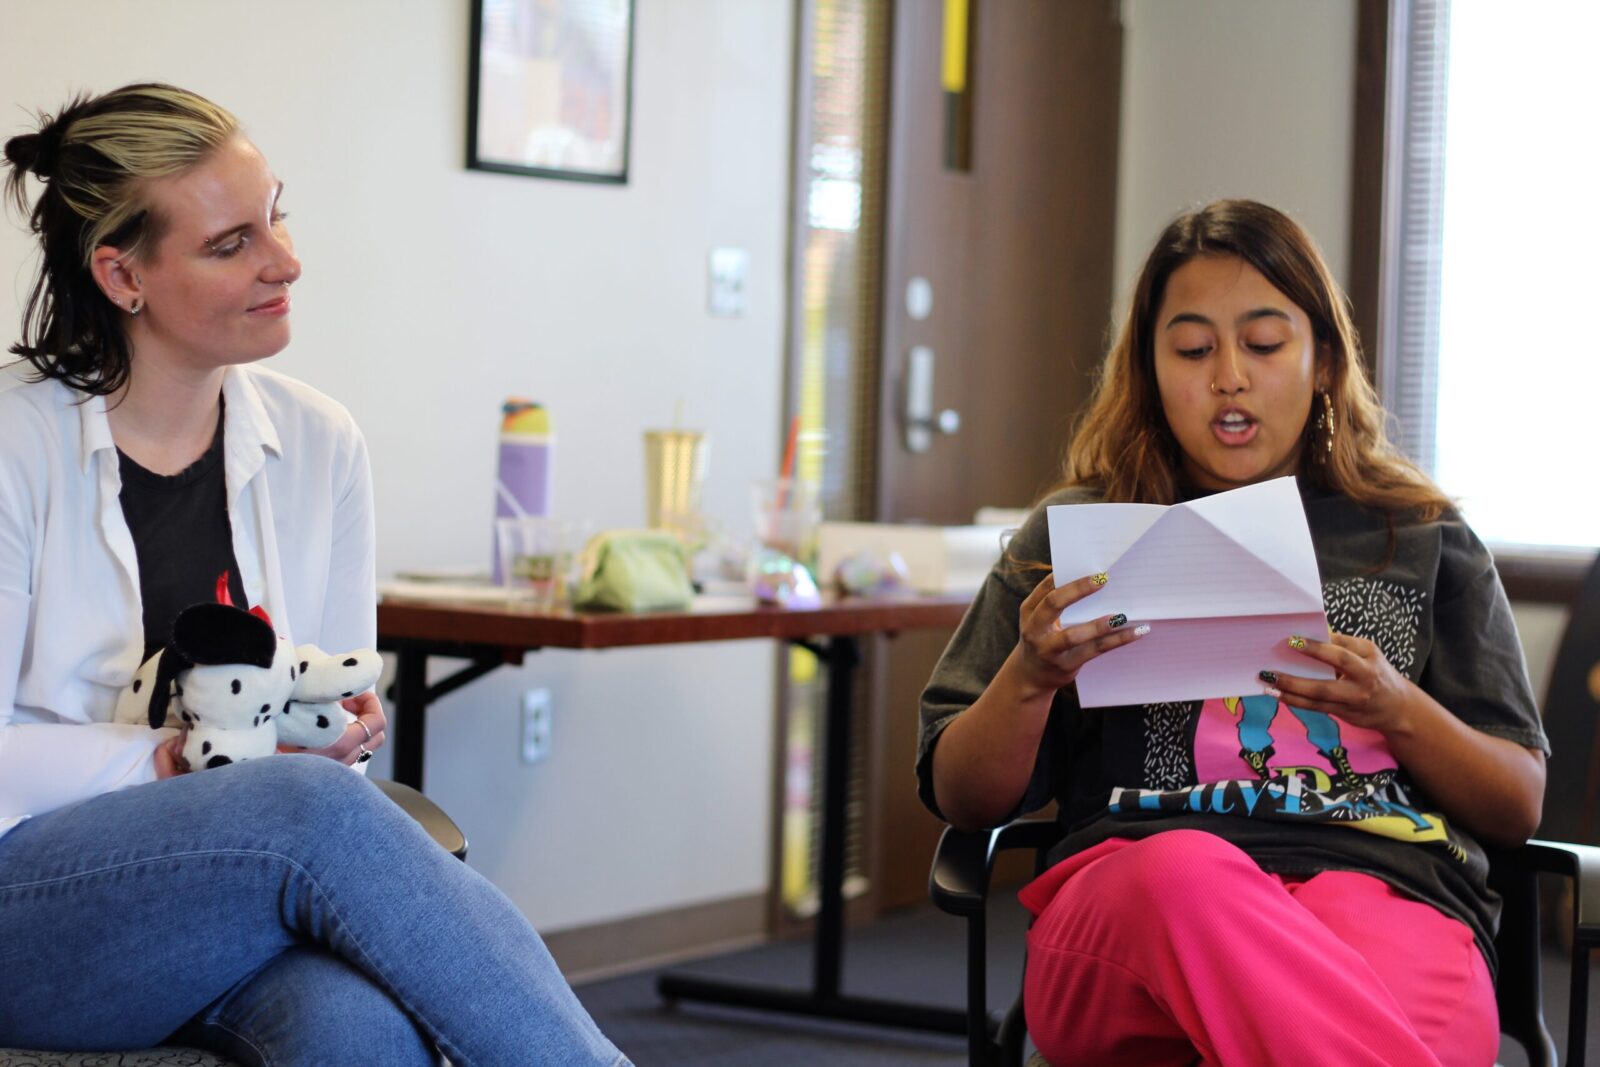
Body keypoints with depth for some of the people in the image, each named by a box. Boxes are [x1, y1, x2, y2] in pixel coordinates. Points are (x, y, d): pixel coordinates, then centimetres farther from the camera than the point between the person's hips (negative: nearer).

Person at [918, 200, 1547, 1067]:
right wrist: (1030, 677, -4)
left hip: (1384, 888, -1)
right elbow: (961, 799, 18)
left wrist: (1398, 712, -2)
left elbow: (1519, 809, 18)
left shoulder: (1423, 543, 23)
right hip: (1126, 889, 1)